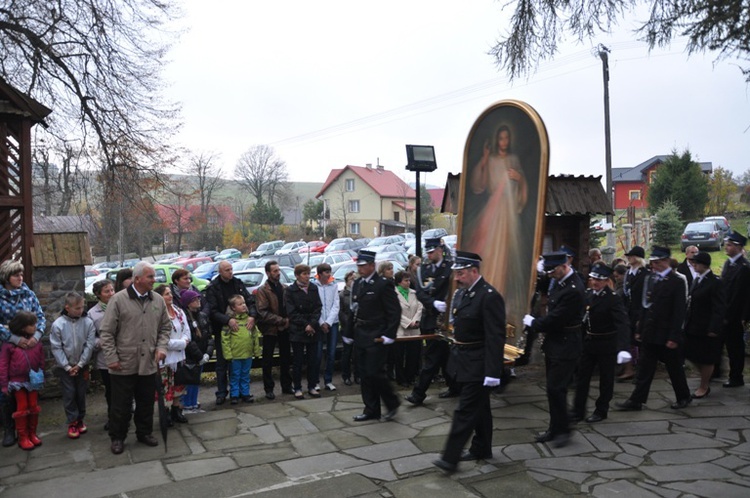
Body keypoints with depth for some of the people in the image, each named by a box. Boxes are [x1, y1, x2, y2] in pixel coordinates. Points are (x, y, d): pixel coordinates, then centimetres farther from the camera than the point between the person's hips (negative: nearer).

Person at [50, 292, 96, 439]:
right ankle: (72, 422, 15)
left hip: (82, 366, 1)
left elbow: (89, 345, -8)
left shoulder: (88, 322, -11)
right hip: (65, 367, -1)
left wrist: (80, 364, -9)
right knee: (69, 394, 4)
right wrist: (67, 366, -11)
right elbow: (56, 348, -10)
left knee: (81, 393, 11)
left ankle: (80, 419, 26)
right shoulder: (58, 324, -14)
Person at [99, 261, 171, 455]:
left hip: (148, 363, 4)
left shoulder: (158, 300, 3)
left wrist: (161, 347, -1)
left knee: (146, 402, 16)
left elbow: (165, 327, 13)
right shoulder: (118, 300, -10)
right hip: (124, 365, -4)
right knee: (121, 404, 8)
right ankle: (117, 437, 26)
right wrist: (112, 358, -10)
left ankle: (144, 433, 34)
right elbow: (106, 333, -7)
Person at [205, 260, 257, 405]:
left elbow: (250, 301, 2)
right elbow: (212, 311, -14)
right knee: (222, 363, 5)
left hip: (240, 328, 3)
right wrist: (228, 320, -28)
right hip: (222, 330, -3)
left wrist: (252, 315, -17)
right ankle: (221, 392, 15)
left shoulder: (238, 283, 5)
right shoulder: (212, 288, -7)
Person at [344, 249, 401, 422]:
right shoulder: (357, 284, 11)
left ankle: (392, 404, 14)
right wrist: (350, 333, 12)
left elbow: (395, 312, -12)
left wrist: (389, 335, -17)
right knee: (365, 375, 11)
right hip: (360, 338, 7)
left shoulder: (383, 284, -11)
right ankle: (371, 410, 21)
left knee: (374, 373, -7)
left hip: (376, 338, -7)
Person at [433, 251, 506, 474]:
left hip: (478, 365, -9)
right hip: (464, 360, 9)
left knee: (466, 410, -4)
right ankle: (481, 449, 33)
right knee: (478, 407, 20)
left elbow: (496, 337, -22)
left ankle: (450, 457, 2)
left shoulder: (489, 296, -20)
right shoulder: (461, 292, 7)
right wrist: (454, 353, 17)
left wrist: (493, 372, -23)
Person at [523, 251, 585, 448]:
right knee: (553, 388, 15)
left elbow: (554, 319, -22)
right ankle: (555, 428, 26)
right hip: (554, 344, 9)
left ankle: (563, 430, 11)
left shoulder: (573, 290, -23)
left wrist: (532, 322, -7)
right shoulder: (560, 282, 7)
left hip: (565, 346, -9)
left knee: (556, 388, -5)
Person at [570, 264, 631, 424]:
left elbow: (623, 323, -29)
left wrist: (623, 348, -41)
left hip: (606, 344, -6)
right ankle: (578, 410, 20)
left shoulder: (613, 298, -18)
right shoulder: (588, 294, 1)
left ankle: (601, 410, 26)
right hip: (588, 342, 6)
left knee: (606, 379, 10)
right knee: (581, 376, 10)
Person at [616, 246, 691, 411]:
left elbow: (679, 312, -13)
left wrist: (674, 337, -16)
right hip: (650, 334, 5)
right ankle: (636, 401, 11)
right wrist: (640, 329, 10)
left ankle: (683, 397, 31)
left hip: (667, 335, -5)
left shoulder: (677, 282, -11)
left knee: (674, 368, 11)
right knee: (644, 368, 7)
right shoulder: (650, 279, 8)